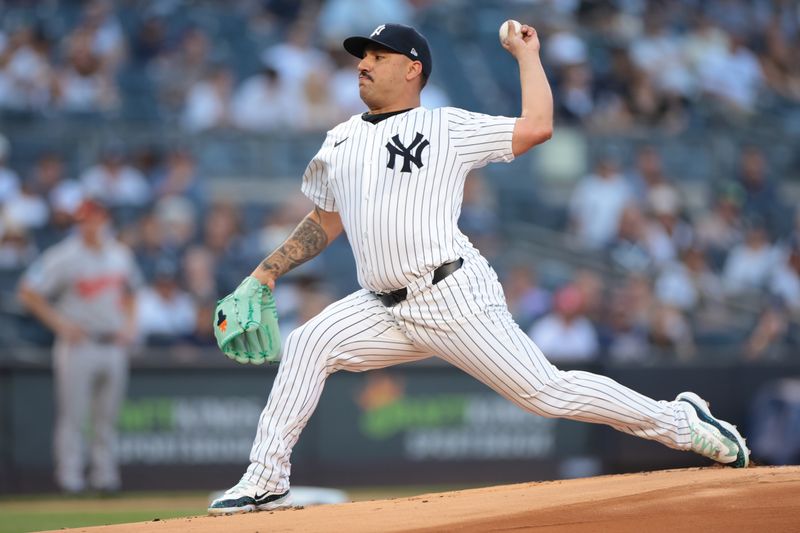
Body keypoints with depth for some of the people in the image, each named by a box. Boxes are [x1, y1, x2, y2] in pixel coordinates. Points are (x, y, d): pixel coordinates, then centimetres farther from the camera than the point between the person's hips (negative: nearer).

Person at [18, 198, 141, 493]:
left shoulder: (120, 254, 9)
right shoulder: (64, 257, -10)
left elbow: (128, 292, 25)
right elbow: (28, 293, -8)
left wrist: (129, 323, 9)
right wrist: (60, 323, -11)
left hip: (114, 345, 5)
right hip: (78, 345, -5)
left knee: (107, 416, 8)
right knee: (72, 414, -5)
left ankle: (104, 475, 14)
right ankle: (70, 476, -1)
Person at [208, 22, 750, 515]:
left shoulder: (449, 128, 1)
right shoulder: (340, 141, 18)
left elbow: (537, 127, -7)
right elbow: (326, 222, 28)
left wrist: (527, 53, 2)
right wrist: (268, 271, 20)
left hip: (455, 298, -6)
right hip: (387, 308, 6)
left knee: (544, 390, -10)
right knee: (309, 345, -11)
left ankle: (680, 421, 3)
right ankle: (267, 480, -6)